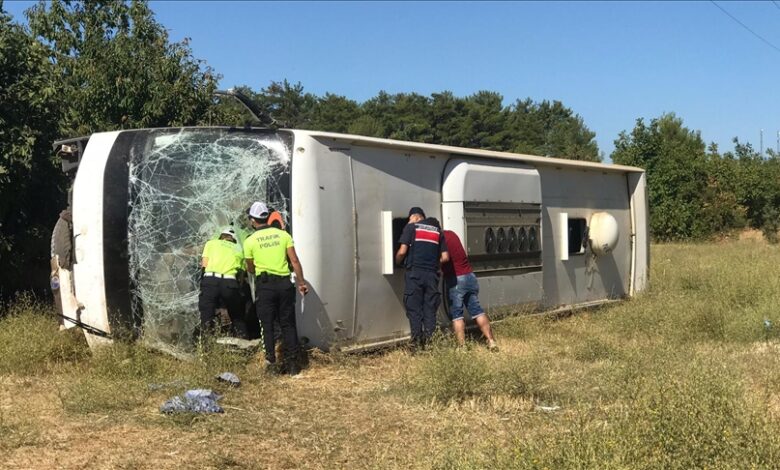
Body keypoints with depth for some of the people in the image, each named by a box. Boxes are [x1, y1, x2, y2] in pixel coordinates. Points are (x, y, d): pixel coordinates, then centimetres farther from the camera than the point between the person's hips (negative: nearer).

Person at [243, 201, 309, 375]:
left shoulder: (250, 241, -1)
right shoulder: (283, 234, 3)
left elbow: (251, 269, 8)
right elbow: (295, 261, -1)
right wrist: (301, 282, 5)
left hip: (264, 284, -2)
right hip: (284, 283, 2)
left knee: (267, 325, 6)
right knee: (288, 324, 9)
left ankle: (272, 363, 5)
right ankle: (292, 363, 10)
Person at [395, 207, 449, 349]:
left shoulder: (411, 227, 5)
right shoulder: (437, 230, 17)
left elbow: (402, 251, -4)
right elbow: (445, 257, 11)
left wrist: (397, 262, 15)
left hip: (415, 273, -3)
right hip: (432, 274, 3)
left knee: (414, 309, 1)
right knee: (430, 310, 8)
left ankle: (417, 343, -3)